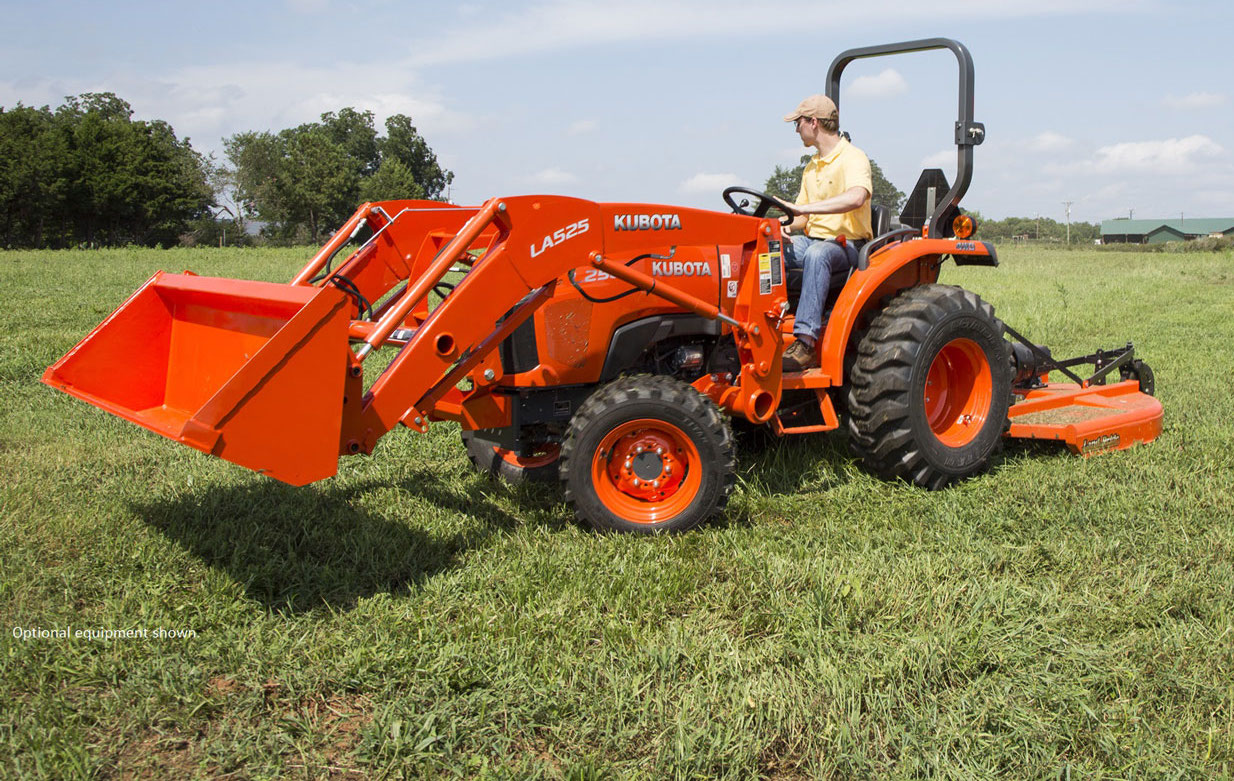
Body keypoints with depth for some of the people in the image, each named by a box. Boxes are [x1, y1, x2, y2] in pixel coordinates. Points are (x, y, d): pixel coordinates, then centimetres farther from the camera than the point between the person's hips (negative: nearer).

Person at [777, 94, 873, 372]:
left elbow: (856, 198, -30)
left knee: (816, 254, -41)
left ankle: (806, 343, -47)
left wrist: (802, 208, -34)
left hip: (847, 244, -7)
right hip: (814, 239, 8)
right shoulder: (811, 167, 20)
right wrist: (786, 228, -2)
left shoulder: (853, 158, -8)